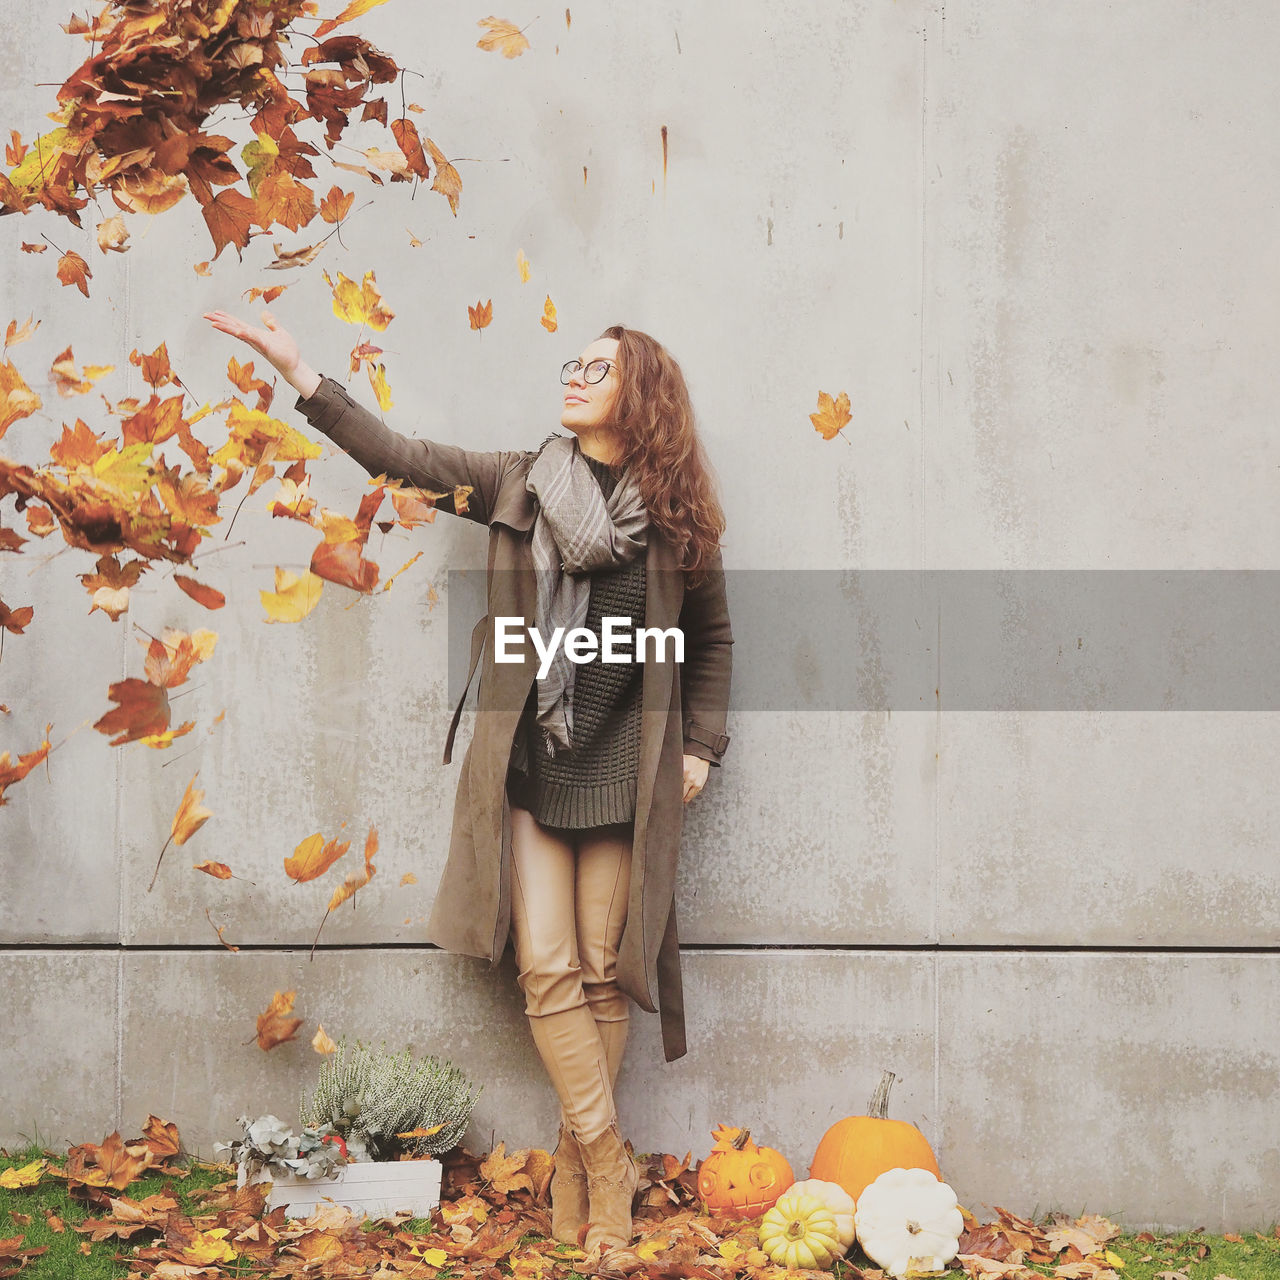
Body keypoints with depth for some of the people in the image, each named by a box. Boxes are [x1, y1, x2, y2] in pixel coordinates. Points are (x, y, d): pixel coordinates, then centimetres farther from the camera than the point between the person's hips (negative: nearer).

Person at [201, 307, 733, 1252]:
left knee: (603, 973, 3)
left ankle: (578, 1171, 13)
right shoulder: (519, 484, 6)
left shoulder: (675, 514, 3)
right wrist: (301, 375, 1)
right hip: (528, 768, 1)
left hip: (621, 776, -1)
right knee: (546, 971, -6)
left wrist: (702, 746, 8)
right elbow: (404, 457, 6)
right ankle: (607, 1162, 2)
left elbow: (713, 638, 14)